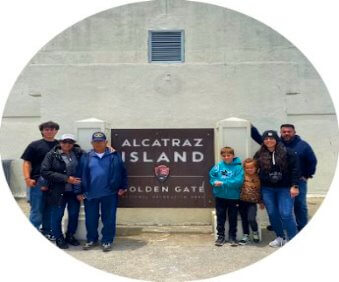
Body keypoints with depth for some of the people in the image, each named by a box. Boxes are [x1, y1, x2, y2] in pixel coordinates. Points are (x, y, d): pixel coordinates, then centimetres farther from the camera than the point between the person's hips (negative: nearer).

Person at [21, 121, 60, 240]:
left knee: (50, 210, 13)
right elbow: (27, 163, -1)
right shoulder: (35, 145, 1)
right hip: (38, 182, -3)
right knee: (37, 209, 2)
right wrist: (27, 178, -13)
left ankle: (46, 231, 28)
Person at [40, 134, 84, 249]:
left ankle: (70, 236, 33)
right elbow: (45, 171, -13)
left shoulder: (79, 153, 0)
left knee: (74, 214, 12)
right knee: (57, 215, 8)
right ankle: (59, 238, 27)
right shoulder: (52, 155, -6)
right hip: (58, 191, -2)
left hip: (74, 190, 3)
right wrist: (66, 178, -18)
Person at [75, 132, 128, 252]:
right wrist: (79, 192, 3)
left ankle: (107, 241, 20)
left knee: (108, 219, 6)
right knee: (91, 219, 12)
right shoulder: (86, 157, 4)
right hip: (90, 194, 2)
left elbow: (122, 172, 5)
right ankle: (91, 240, 29)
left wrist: (123, 187, 2)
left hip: (109, 193, -1)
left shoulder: (114, 156, 0)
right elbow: (80, 175, 5)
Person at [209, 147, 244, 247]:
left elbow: (239, 181, -19)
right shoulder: (218, 166, -2)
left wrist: (223, 183, -22)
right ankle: (221, 236, 25)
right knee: (220, 217, 12)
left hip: (233, 197, -2)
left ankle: (232, 237, 27)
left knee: (233, 218, 11)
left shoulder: (238, 167, -10)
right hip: (220, 196, 2)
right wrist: (215, 182, -20)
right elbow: (211, 175, 1)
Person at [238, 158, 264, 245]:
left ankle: (255, 232, 15)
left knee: (251, 219, -16)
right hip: (242, 201, 1)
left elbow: (260, 191, 9)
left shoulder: (258, 178, 1)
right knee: (244, 219, 10)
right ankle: (246, 235, 29)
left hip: (252, 202, -1)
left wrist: (261, 202, 11)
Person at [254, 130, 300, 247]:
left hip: (285, 189, -3)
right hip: (267, 189, 4)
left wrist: (294, 186, -11)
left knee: (286, 214, -8)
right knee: (272, 214, 9)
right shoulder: (259, 155, 5)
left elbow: (295, 169, -4)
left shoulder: (287, 152, -4)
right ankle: (280, 237, 26)